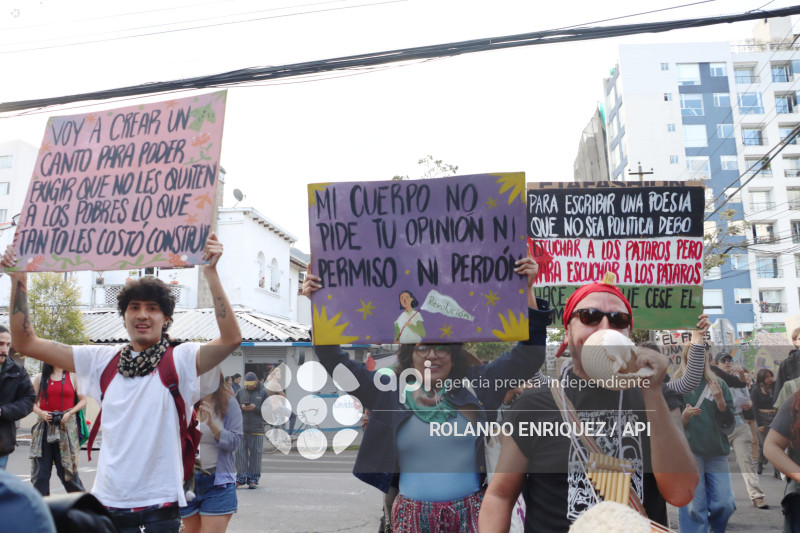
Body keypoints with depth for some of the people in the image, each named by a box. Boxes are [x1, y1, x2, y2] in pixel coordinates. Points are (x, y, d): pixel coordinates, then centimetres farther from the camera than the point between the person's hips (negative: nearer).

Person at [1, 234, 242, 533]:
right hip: (108, 503, 4)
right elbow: (27, 343, 8)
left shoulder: (179, 360, -7)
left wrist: (210, 273, -29)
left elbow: (231, 338, -25)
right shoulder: (104, 361, 6)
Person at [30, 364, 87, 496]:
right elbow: (32, 402, 12)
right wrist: (41, 413, -7)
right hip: (44, 427, 2)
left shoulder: (73, 377, 5)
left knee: (66, 469, -1)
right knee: (41, 471, 1)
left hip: (66, 427, -2)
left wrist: (69, 413, -8)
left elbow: (83, 400, 6)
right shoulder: (39, 378, 10)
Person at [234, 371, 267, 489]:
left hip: (257, 429, -2)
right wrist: (241, 407, -9)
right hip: (242, 428, 2)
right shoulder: (241, 392, 10)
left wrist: (255, 408, -13)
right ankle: (240, 478, 7)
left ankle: (253, 479, 8)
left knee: (255, 454, 0)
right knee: (240, 453, 0)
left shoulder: (263, 393, 5)